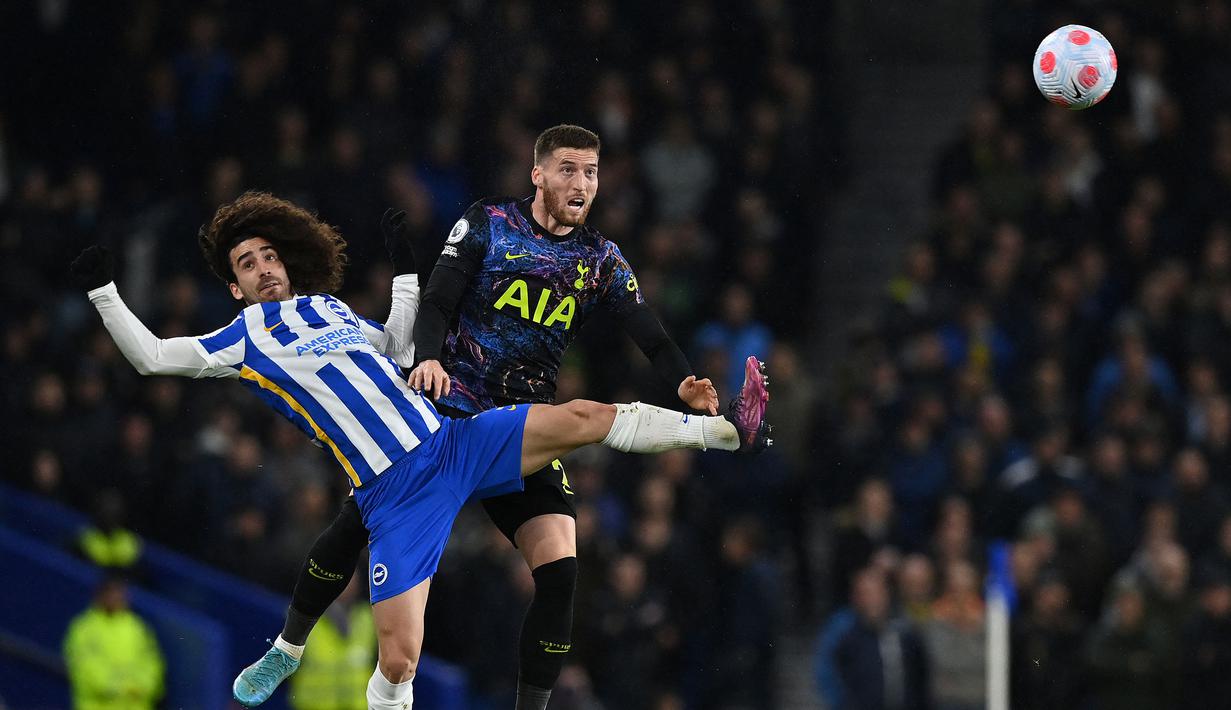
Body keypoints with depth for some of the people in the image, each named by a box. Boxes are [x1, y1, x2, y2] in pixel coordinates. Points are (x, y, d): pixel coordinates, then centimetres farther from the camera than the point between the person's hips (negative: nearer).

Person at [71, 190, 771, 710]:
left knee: (587, 417, -8)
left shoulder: (330, 308, 21)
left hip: (455, 442, 4)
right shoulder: (243, 340, 7)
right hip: (395, 493, -4)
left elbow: (396, 345, 36)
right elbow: (150, 355, 3)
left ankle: (731, 430, -1)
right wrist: (104, 290, -5)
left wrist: (410, 273, 32)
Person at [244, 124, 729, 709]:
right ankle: (287, 648, 13)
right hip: (444, 410, -2)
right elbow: (436, 303, -3)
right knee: (356, 523, -9)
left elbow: (653, 339, -1)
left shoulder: (600, 260, 7)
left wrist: (688, 387, -22)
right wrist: (428, 358, -24)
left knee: (559, 572, -15)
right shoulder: (489, 222, 1)